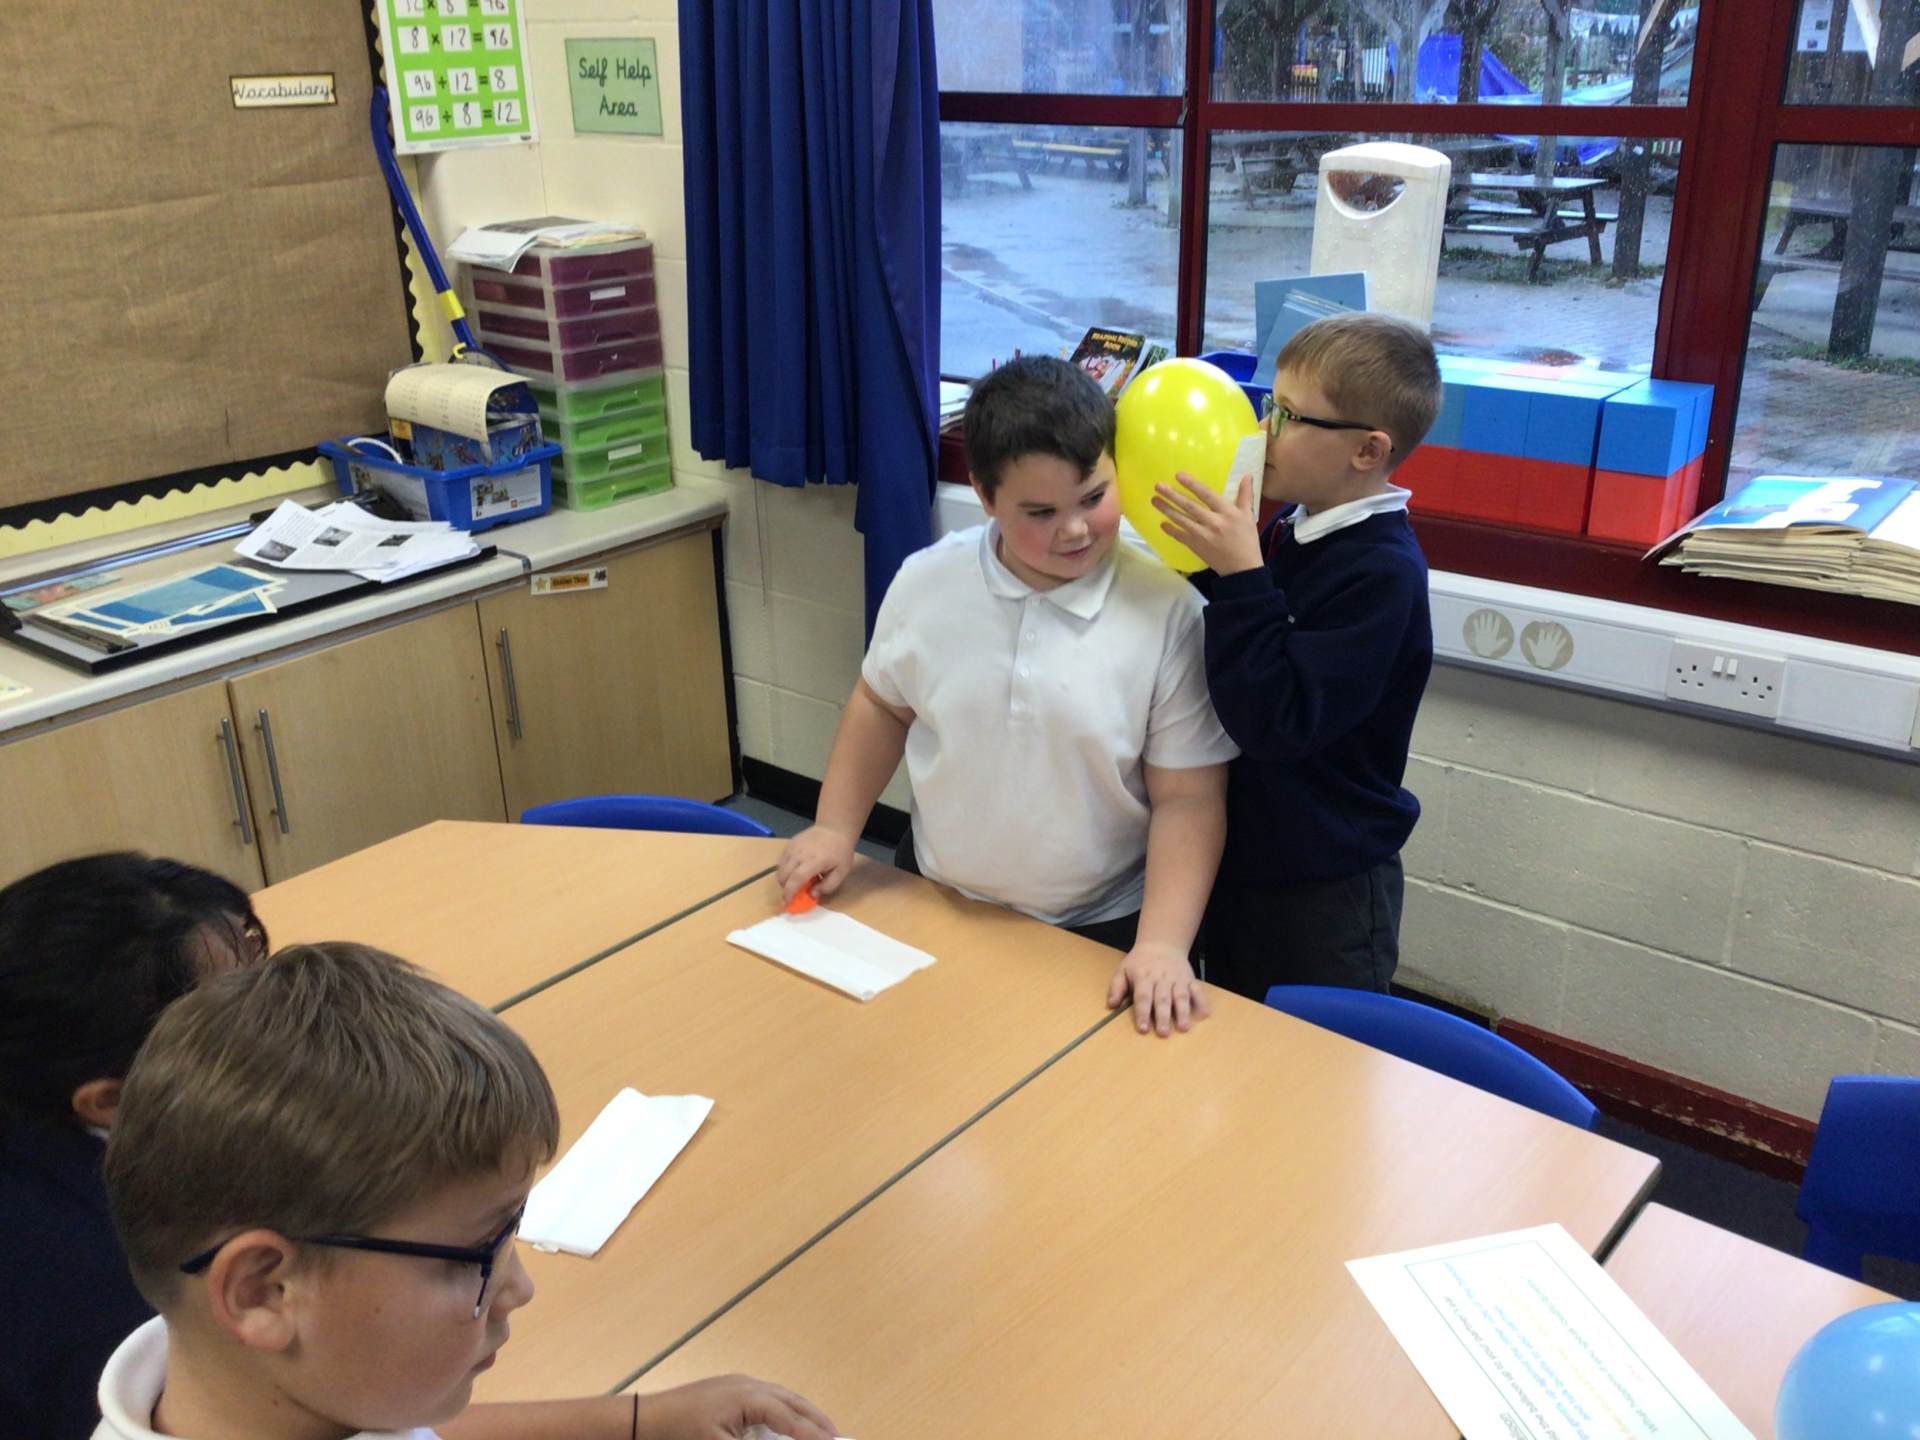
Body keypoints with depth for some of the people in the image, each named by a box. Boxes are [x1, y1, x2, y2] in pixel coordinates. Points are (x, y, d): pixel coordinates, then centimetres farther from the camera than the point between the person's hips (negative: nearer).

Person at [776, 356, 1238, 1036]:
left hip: (1103, 932, -2)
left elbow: (1187, 798, -13)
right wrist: (835, 828, 7)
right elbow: (882, 704, 11)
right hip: (934, 907, 3)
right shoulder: (927, 582, -7)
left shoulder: (1167, 611, -17)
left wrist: (1163, 943, -20)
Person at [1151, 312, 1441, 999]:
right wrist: (1207, 556, -6)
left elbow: (1275, 723, -30)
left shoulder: (1381, 574, -25)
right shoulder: (1289, 529, 0)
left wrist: (1240, 573, -32)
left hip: (1322, 895, -8)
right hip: (1242, 859, 8)